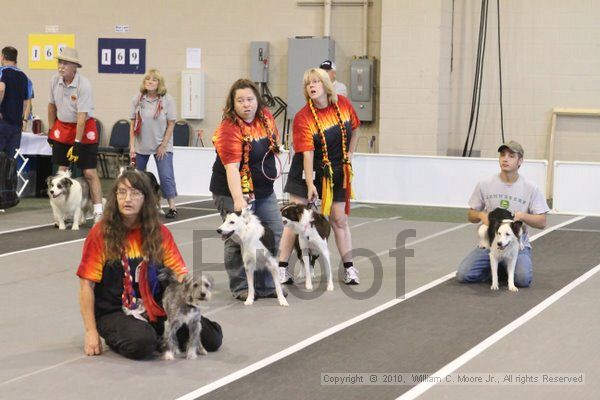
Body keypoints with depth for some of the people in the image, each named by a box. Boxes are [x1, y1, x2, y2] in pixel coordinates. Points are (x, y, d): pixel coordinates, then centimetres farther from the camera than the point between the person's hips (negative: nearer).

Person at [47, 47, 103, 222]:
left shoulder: (83, 85, -21)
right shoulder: (55, 80, -3)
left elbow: (82, 116, -23)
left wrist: (77, 143, -24)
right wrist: (50, 131, 14)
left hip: (84, 129, -5)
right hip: (62, 127, 5)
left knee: (89, 172, -7)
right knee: (61, 170, 3)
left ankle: (98, 212, -4)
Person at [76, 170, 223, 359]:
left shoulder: (160, 233, 4)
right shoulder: (101, 232, -6)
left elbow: (180, 273, 3)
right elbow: (86, 284, -6)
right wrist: (91, 332, -9)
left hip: (155, 310, 4)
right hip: (114, 313, -4)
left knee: (212, 338, -11)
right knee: (141, 343, -36)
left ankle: (153, 336, 9)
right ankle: (115, 337, -1)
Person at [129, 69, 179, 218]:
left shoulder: (167, 99, -8)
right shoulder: (137, 99, -2)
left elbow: (171, 124, -6)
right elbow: (133, 124, 0)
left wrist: (163, 145, -10)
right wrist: (132, 146, -5)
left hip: (161, 145, -3)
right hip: (141, 145, 3)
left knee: (166, 176, -9)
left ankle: (172, 207, -5)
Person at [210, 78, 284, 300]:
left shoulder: (266, 117, 0)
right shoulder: (229, 129, -22)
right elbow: (231, 168, -30)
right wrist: (238, 199, -39)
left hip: (263, 190, 8)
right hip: (234, 192, -8)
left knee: (275, 235, 10)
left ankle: (266, 285, 20)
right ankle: (240, 288, 7)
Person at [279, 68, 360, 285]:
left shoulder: (343, 104, -5)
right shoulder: (303, 117, -17)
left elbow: (354, 129, 14)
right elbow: (307, 153, -24)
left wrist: (349, 155, 9)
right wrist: (310, 185, -29)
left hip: (337, 172, 3)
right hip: (308, 171, -3)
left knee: (339, 220, 9)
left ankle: (349, 268, 19)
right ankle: (282, 267, 3)